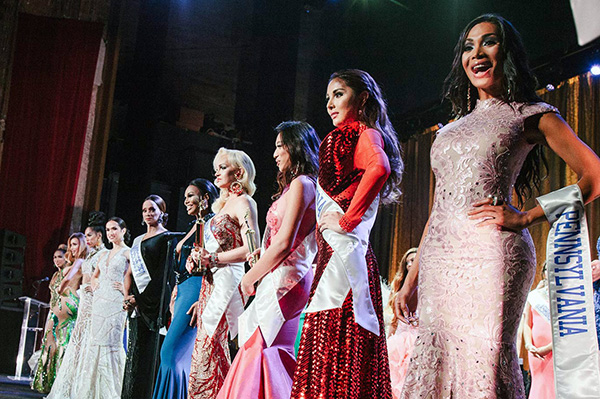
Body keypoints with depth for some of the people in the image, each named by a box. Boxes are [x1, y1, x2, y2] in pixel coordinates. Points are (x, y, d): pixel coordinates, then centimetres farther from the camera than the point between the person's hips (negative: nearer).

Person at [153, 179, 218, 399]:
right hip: (183, 290, 10)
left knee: (172, 350, -14)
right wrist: (175, 297, 20)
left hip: (196, 288, -10)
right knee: (185, 353, 7)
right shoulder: (195, 225, 22)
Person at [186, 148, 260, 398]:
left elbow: (250, 249, -17)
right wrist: (198, 260, 6)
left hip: (227, 280, -9)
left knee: (206, 351, -11)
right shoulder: (224, 203, 21)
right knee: (214, 350, 7)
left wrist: (209, 259, -13)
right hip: (211, 282, 9)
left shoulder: (243, 202, -6)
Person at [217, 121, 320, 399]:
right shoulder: (296, 184, 20)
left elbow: (284, 243, -17)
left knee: (262, 349, -10)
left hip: (284, 280, -10)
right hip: (285, 279, 10)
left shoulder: (300, 184, -11)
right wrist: (261, 255, 11)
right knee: (275, 353, 10)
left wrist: (250, 277, -7)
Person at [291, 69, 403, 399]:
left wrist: (347, 219, -19)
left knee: (336, 349, -11)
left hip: (344, 252, -9)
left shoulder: (366, 133, -2)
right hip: (332, 255, 9)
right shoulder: (346, 139, 25)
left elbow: (380, 168, -26)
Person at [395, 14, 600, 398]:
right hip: (438, 258, 6)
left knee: (484, 362, -11)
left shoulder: (531, 114, 8)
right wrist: (411, 280, 16)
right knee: (436, 359, 2)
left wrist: (523, 217, -7)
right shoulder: (453, 127, 23)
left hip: (490, 252, -5)